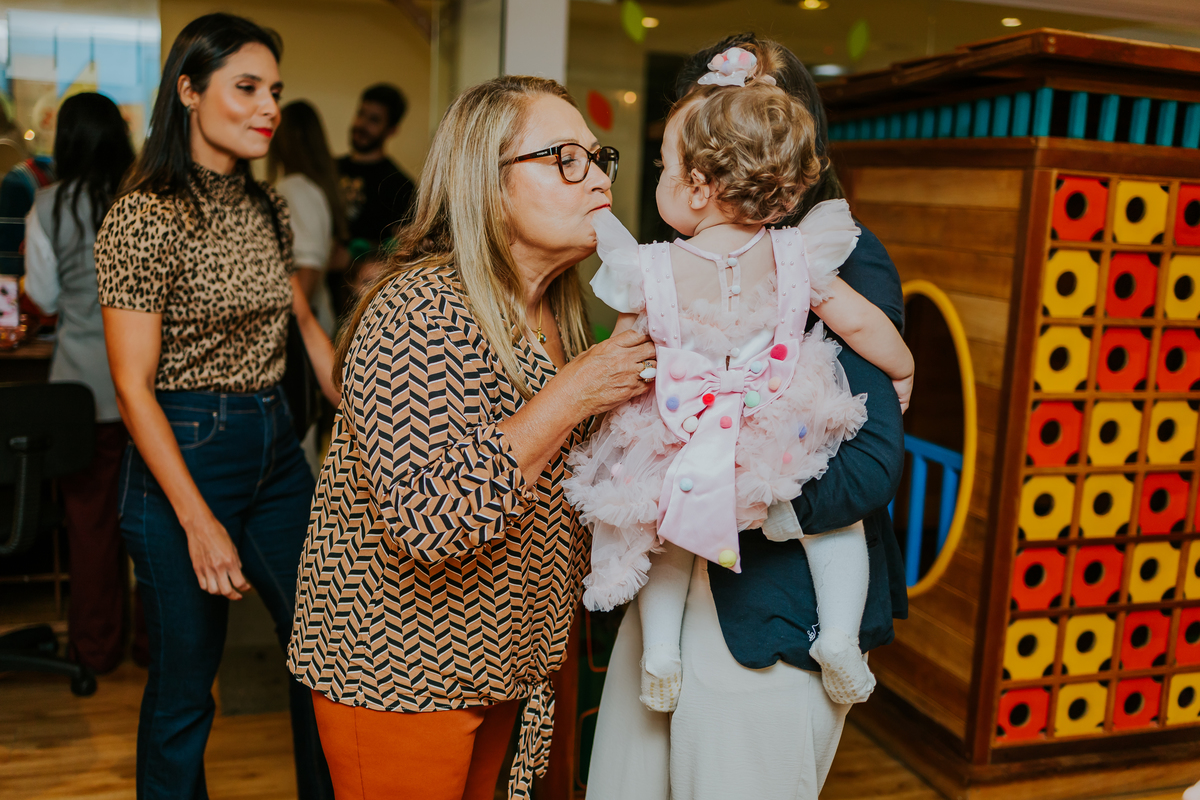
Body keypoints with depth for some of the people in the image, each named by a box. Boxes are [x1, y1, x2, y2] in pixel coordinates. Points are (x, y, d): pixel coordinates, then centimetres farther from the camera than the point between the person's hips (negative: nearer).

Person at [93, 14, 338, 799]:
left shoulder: (268, 208, 7)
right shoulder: (144, 218, -14)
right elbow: (133, 386, -16)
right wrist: (199, 521, -20)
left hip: (276, 446, 7)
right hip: (185, 453, -7)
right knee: (185, 683, 7)